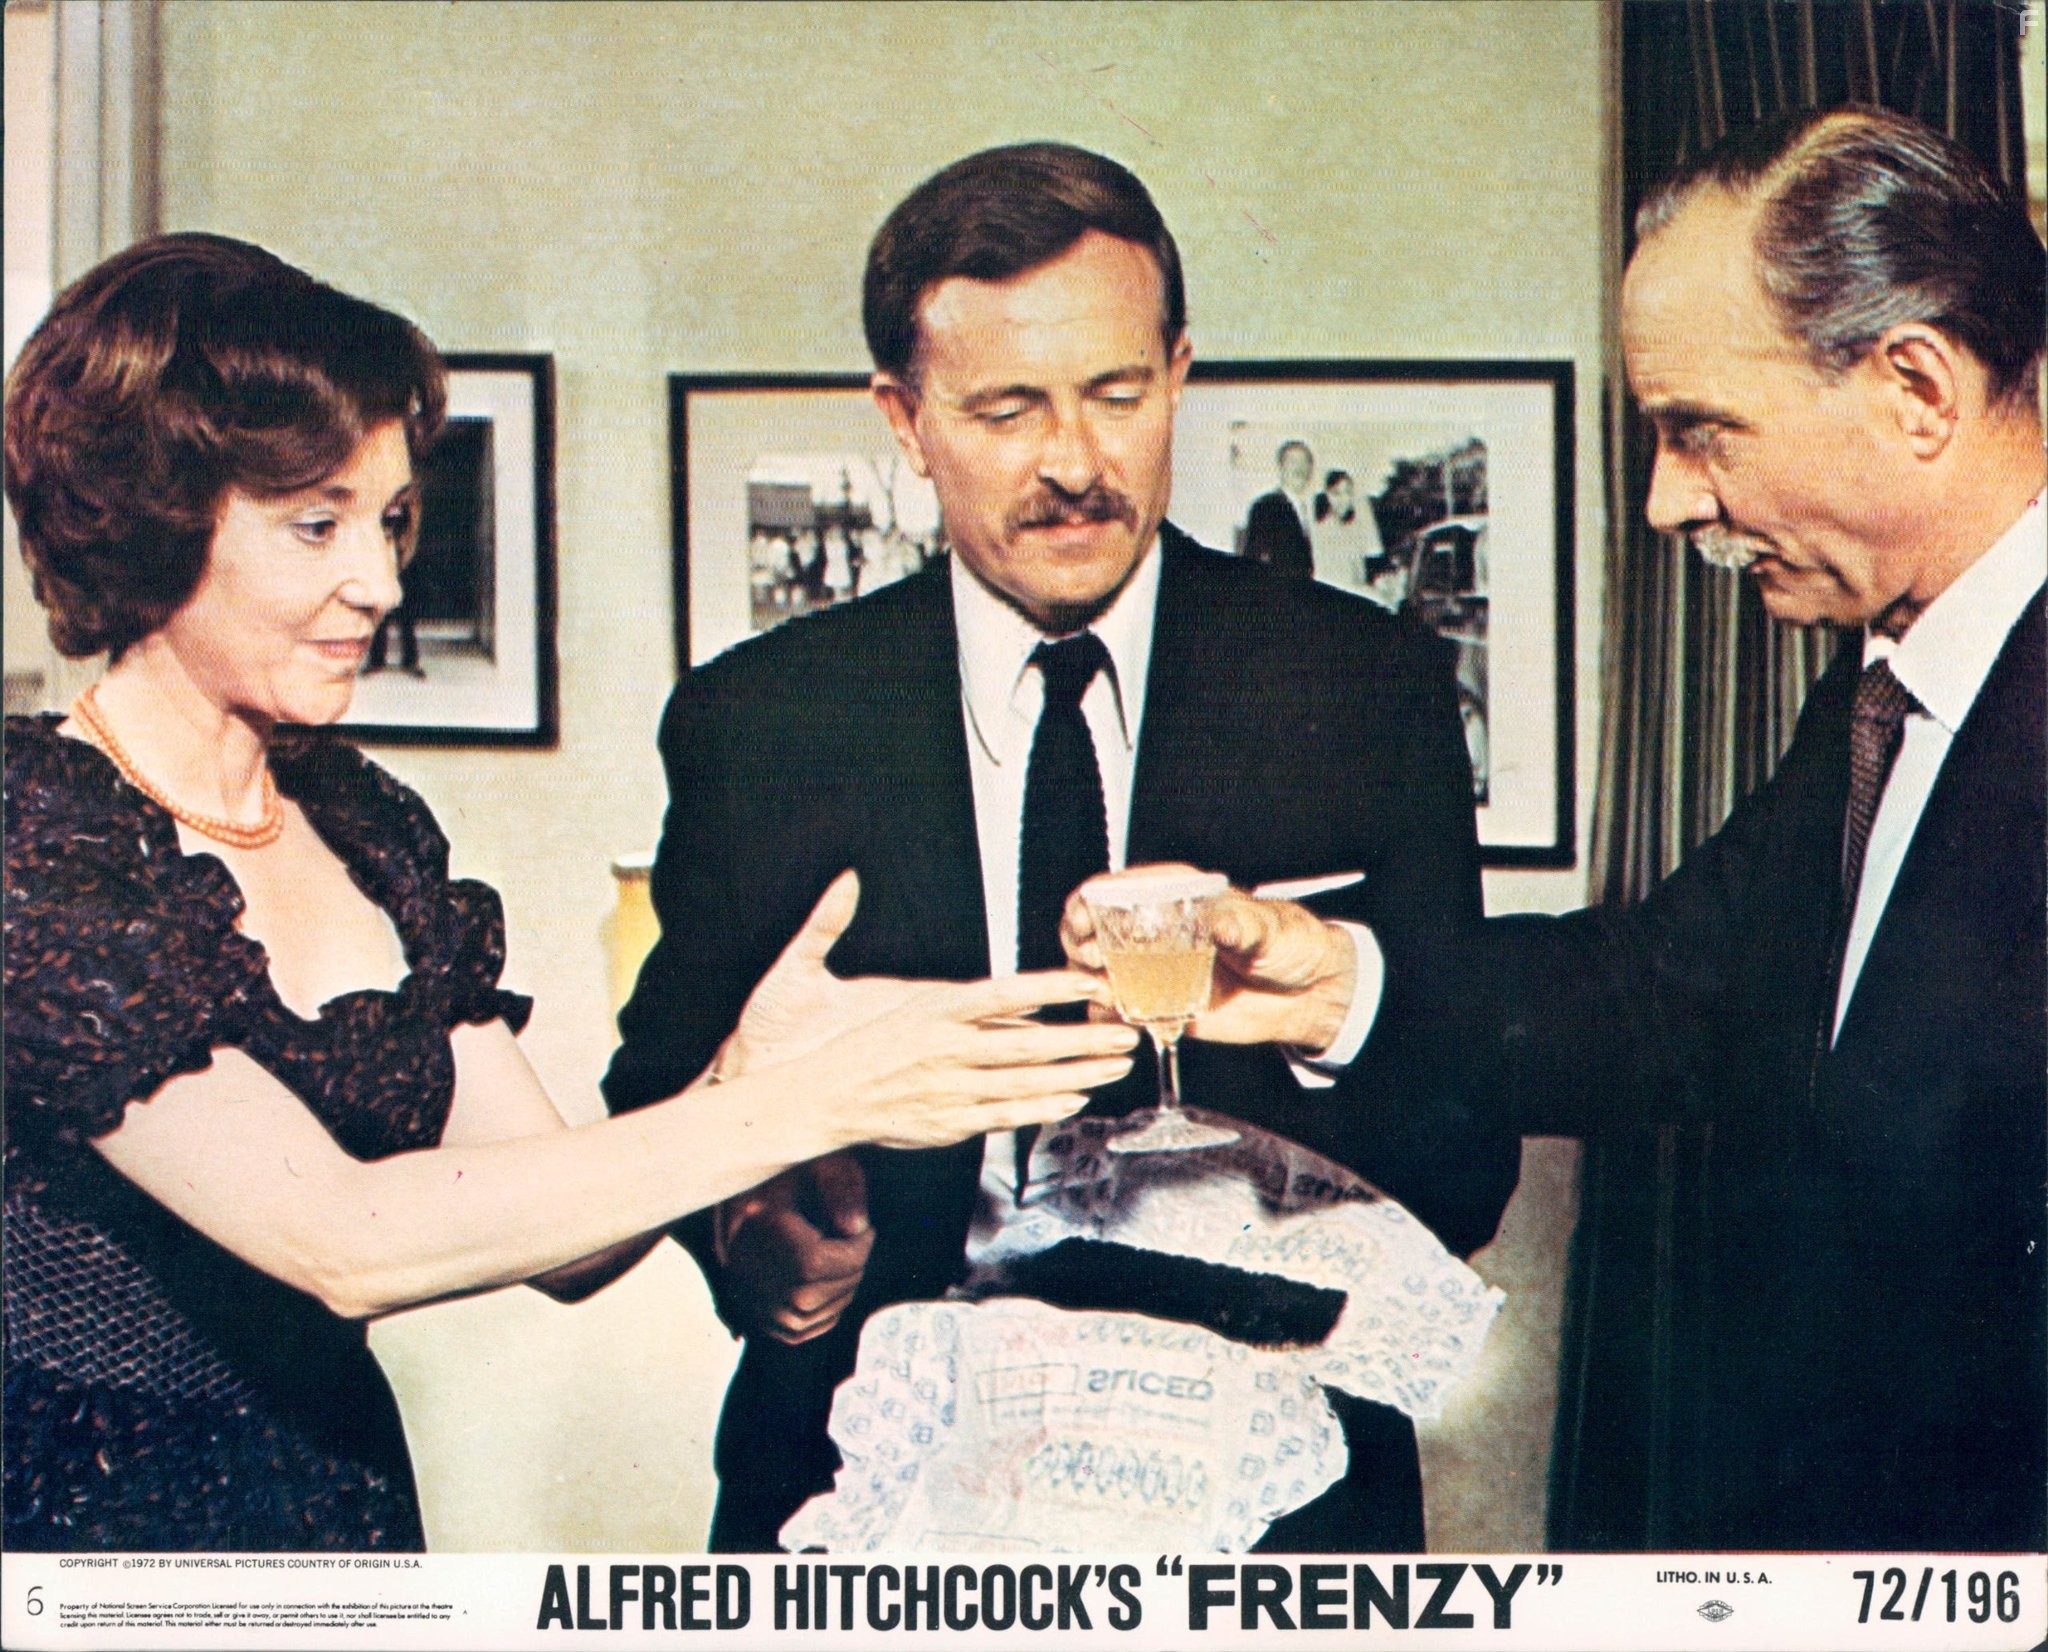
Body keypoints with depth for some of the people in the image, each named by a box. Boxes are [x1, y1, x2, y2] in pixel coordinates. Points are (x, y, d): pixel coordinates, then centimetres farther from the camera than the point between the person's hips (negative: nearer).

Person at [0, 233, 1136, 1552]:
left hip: (351, 1500, 5)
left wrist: (743, 1073, -17)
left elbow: (564, 1234, 1)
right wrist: (786, 1107, -23)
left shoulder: (367, 824, 4)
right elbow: (336, 1241, -22)